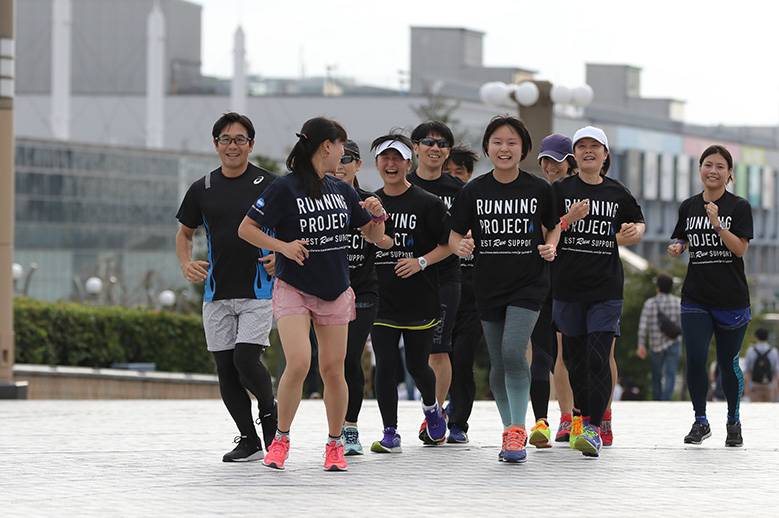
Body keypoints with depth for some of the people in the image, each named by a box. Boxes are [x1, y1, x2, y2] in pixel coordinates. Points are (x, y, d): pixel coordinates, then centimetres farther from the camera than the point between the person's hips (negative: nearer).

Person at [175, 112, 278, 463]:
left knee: (246, 360, -17)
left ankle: (269, 409, 13)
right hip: (216, 293, 4)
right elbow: (185, 232, 20)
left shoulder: (269, 185, -2)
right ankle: (248, 440, 13)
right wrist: (186, 263, 1)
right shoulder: (202, 189, 7)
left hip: (258, 289, -4)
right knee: (225, 368, 3)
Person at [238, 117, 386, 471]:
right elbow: (246, 229, -6)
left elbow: (374, 237, 16)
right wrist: (282, 246, -18)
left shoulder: (342, 190, 9)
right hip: (293, 290, -5)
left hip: (335, 292, 5)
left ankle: (335, 444, 18)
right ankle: (281, 438, 0)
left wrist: (377, 215, -5)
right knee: (298, 364, -18)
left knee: (333, 370, 2)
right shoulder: (285, 188, -9)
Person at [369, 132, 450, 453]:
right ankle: (390, 434, 0)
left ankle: (431, 408, 39)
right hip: (382, 299, 2)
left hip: (420, 301, -2)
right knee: (385, 366, -6)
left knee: (417, 366, 7)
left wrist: (421, 262, -17)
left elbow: (449, 244, -3)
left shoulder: (427, 203, -4)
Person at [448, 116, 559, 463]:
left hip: (528, 285, -3)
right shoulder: (474, 191, 1)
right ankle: (510, 431, 23)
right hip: (489, 287, 3)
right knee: (499, 366, 8)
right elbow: (455, 235, 5)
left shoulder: (539, 189, -1)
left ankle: (518, 432, -14)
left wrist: (550, 246, -6)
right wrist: (460, 247, -17)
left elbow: (553, 226, 14)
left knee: (513, 351, -20)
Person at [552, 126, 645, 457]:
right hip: (567, 286, 1)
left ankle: (594, 428, -14)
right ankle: (581, 415, 26)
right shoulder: (560, 190, 3)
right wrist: (568, 220, -19)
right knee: (574, 357, 7)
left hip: (606, 288, -1)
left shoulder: (618, 193, 8)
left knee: (598, 357, -12)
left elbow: (638, 224, 24)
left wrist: (634, 232, 1)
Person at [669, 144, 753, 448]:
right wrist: (676, 248, -3)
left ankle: (733, 422, 23)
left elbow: (740, 249, -11)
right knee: (695, 359, -9)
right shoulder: (688, 207, 8)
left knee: (728, 363, 4)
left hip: (732, 298, -2)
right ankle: (700, 422, 7)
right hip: (696, 297, 2)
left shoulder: (739, 207, -3)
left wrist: (718, 224, -24)